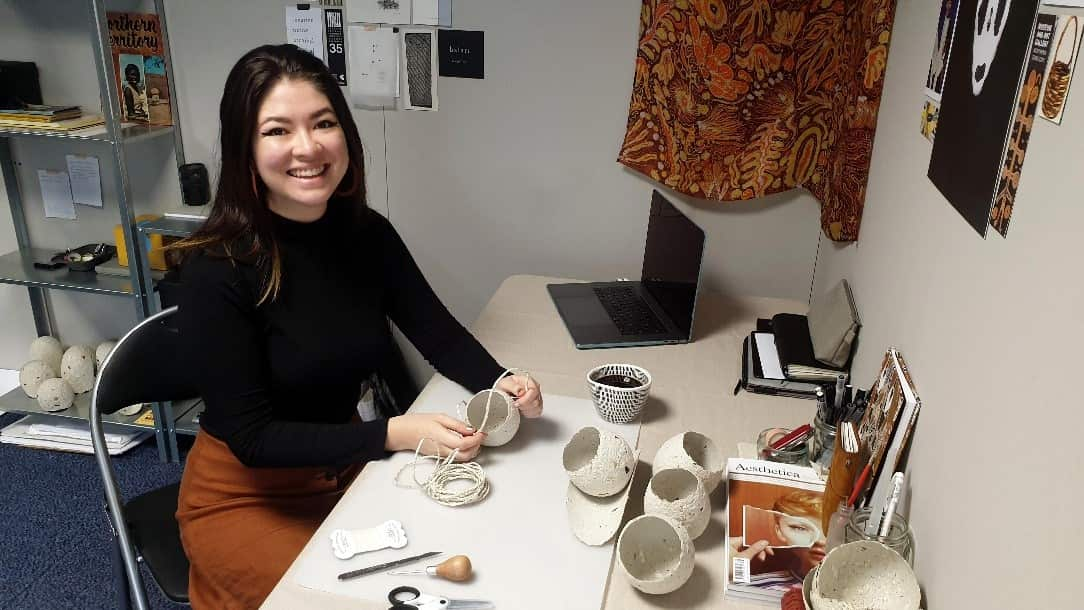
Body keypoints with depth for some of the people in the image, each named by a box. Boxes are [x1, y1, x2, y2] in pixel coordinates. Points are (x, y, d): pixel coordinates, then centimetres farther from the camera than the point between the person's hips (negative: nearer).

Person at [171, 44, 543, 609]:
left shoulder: (367, 233, -9)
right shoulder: (216, 270, -24)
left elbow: (439, 333, -2)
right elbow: (252, 436, -22)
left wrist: (500, 384, -21)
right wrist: (393, 434, -31)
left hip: (348, 470, 5)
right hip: (247, 495, -4)